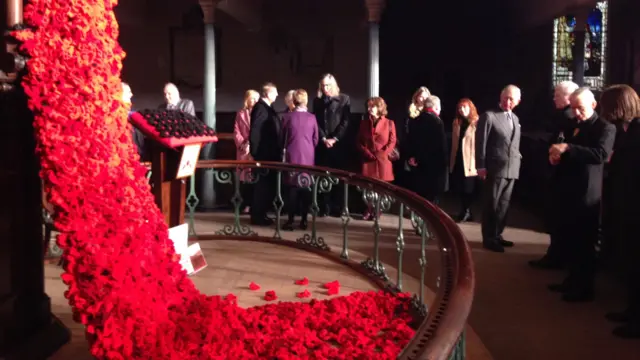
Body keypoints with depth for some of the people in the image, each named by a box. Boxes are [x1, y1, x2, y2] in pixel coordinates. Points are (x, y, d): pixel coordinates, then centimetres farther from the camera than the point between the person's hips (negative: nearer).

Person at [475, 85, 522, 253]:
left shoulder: (515, 118, 16)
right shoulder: (489, 116, -6)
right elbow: (480, 142, -9)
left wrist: (517, 159, 10)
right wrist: (481, 166, -13)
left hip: (512, 169, 7)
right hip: (495, 168, -7)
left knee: (504, 204, 12)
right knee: (491, 205, -1)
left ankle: (497, 235, 22)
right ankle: (488, 238, 7)